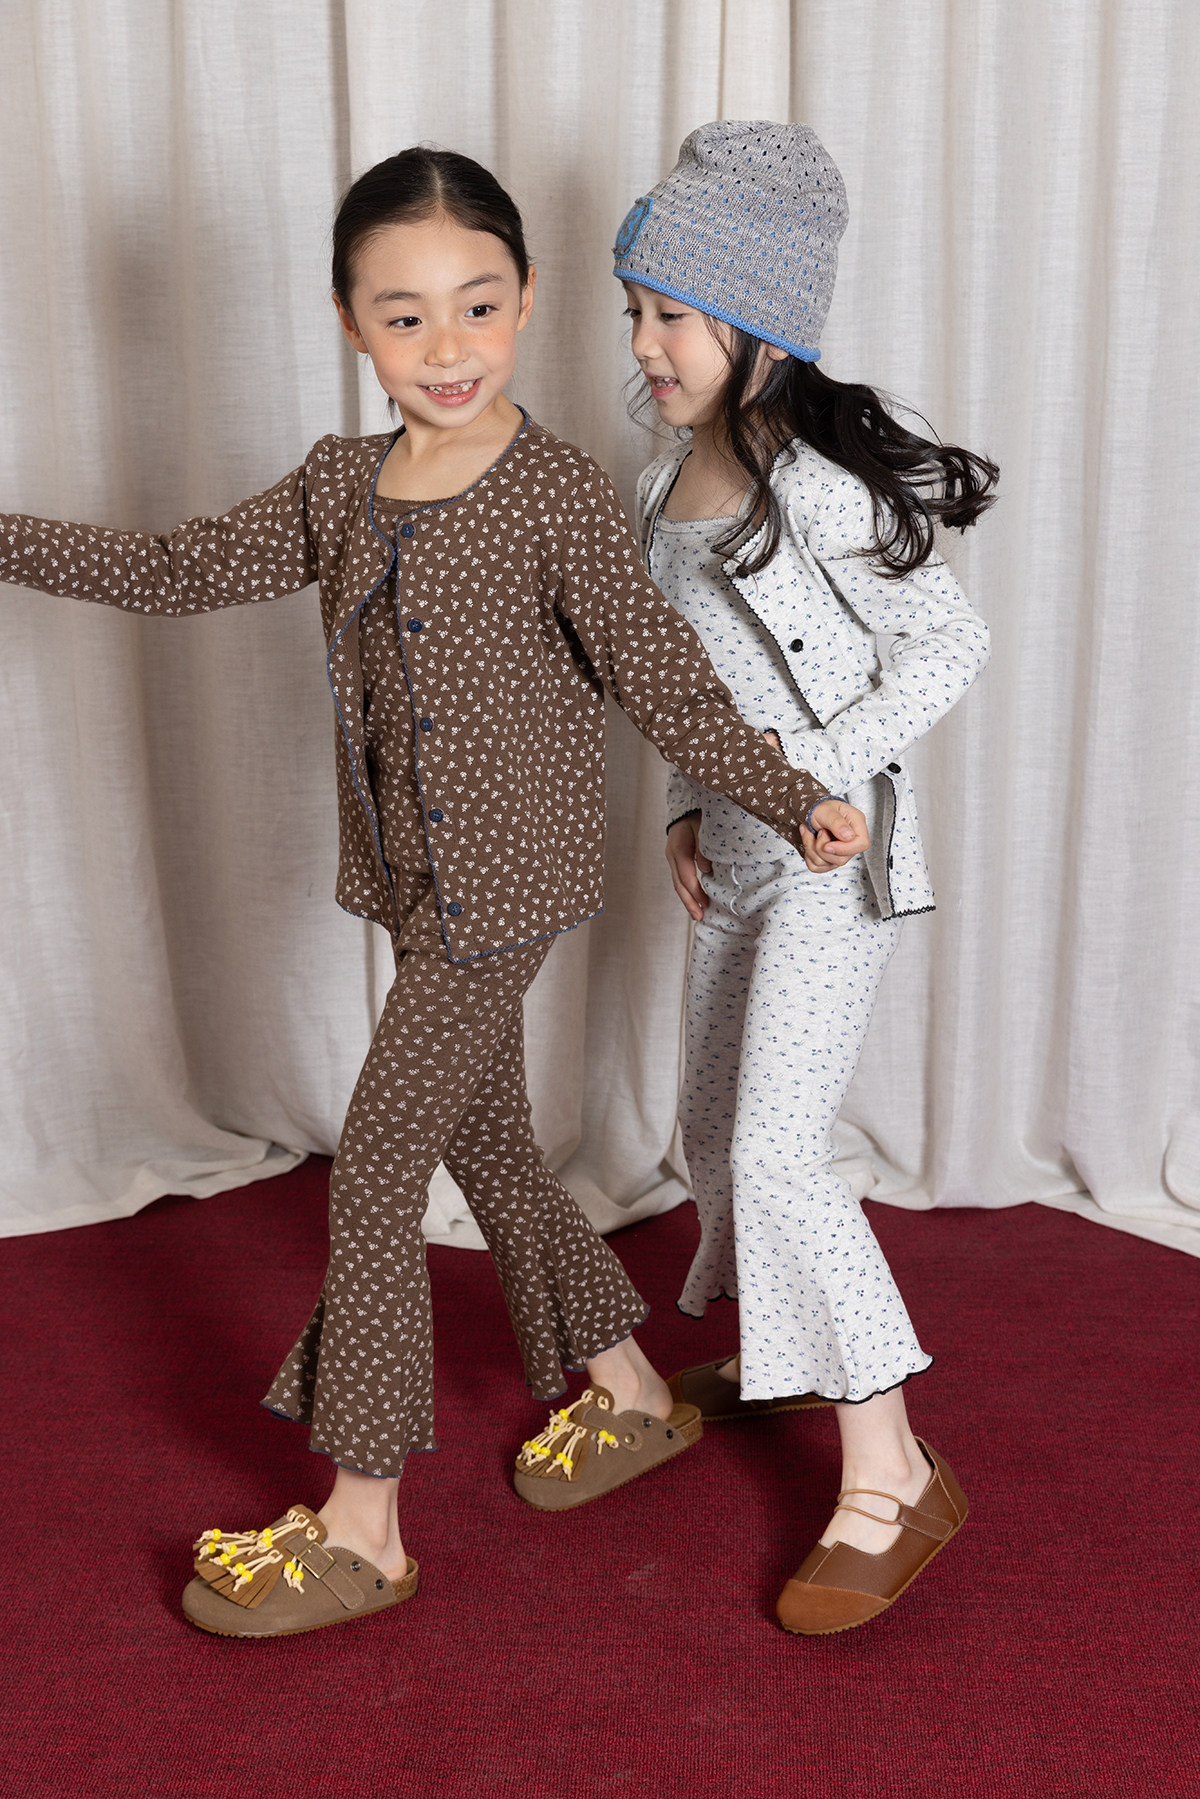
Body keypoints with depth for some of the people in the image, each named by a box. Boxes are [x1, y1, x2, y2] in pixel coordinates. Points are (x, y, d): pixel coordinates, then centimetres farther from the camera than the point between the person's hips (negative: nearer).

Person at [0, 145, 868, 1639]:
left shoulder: (557, 494, -13)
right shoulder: (339, 486, 5)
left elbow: (658, 676, -11)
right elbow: (180, 572, 11)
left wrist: (789, 800, -18)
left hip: (504, 882, -7)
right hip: (417, 883, 7)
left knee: (373, 1169, -4)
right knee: (484, 1141, 17)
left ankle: (359, 1527, 9)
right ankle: (631, 1392, 36)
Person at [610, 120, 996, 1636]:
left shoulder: (822, 483, -18)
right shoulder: (665, 486, 7)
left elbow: (949, 644, -16)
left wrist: (819, 766, -20)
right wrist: (685, 809, 6)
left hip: (834, 860, -9)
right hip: (736, 858, 9)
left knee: (777, 1149, -14)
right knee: (714, 1126, 18)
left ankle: (890, 1475, -4)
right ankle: (776, 1353, 42)